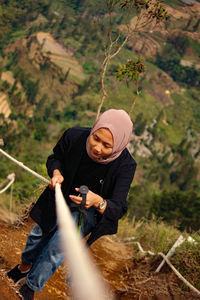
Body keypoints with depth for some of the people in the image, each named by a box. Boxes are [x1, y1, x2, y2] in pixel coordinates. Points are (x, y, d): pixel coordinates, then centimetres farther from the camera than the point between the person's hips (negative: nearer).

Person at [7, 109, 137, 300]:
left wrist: (98, 201, -54)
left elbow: (117, 209, -33)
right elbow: (55, 157, -6)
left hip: (90, 209, -3)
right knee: (39, 233, 20)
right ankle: (25, 266, 54)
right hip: (62, 196, 3)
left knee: (57, 247, -6)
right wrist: (56, 173, -28)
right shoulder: (74, 136, -29)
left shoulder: (125, 166, -34)